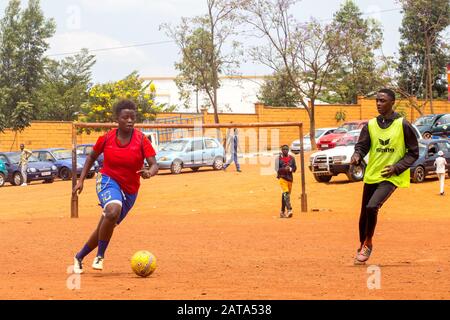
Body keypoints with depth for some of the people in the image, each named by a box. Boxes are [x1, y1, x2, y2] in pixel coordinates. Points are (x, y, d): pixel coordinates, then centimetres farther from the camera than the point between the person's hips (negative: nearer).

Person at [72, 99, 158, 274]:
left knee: (105, 228, 11)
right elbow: (92, 156, 10)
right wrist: (81, 180, 4)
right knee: (113, 211, -34)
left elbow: (154, 165, -16)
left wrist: (149, 172, -40)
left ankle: (79, 257, 34)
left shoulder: (141, 140, -11)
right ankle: (100, 256, -19)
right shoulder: (107, 138, -7)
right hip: (108, 181, -2)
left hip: (129, 191, 2)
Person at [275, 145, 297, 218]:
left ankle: (282, 212, 20)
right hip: (282, 177, -4)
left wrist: (290, 169, -12)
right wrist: (284, 169, -21)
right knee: (286, 193, -20)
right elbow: (277, 169, -4)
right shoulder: (279, 158, 0)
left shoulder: (292, 158, 10)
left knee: (285, 195, 10)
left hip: (290, 178, 4)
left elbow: (295, 168, 10)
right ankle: (289, 209, -30)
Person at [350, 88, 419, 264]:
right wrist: (357, 156, -20)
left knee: (372, 207, -23)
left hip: (391, 177, -5)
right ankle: (362, 246, 33)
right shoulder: (370, 125, 5)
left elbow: (413, 153, -3)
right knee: (364, 213, 11)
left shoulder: (403, 125, -7)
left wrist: (396, 167, -15)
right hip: (371, 176, 5)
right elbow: (361, 146, 3)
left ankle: (368, 243, -2)